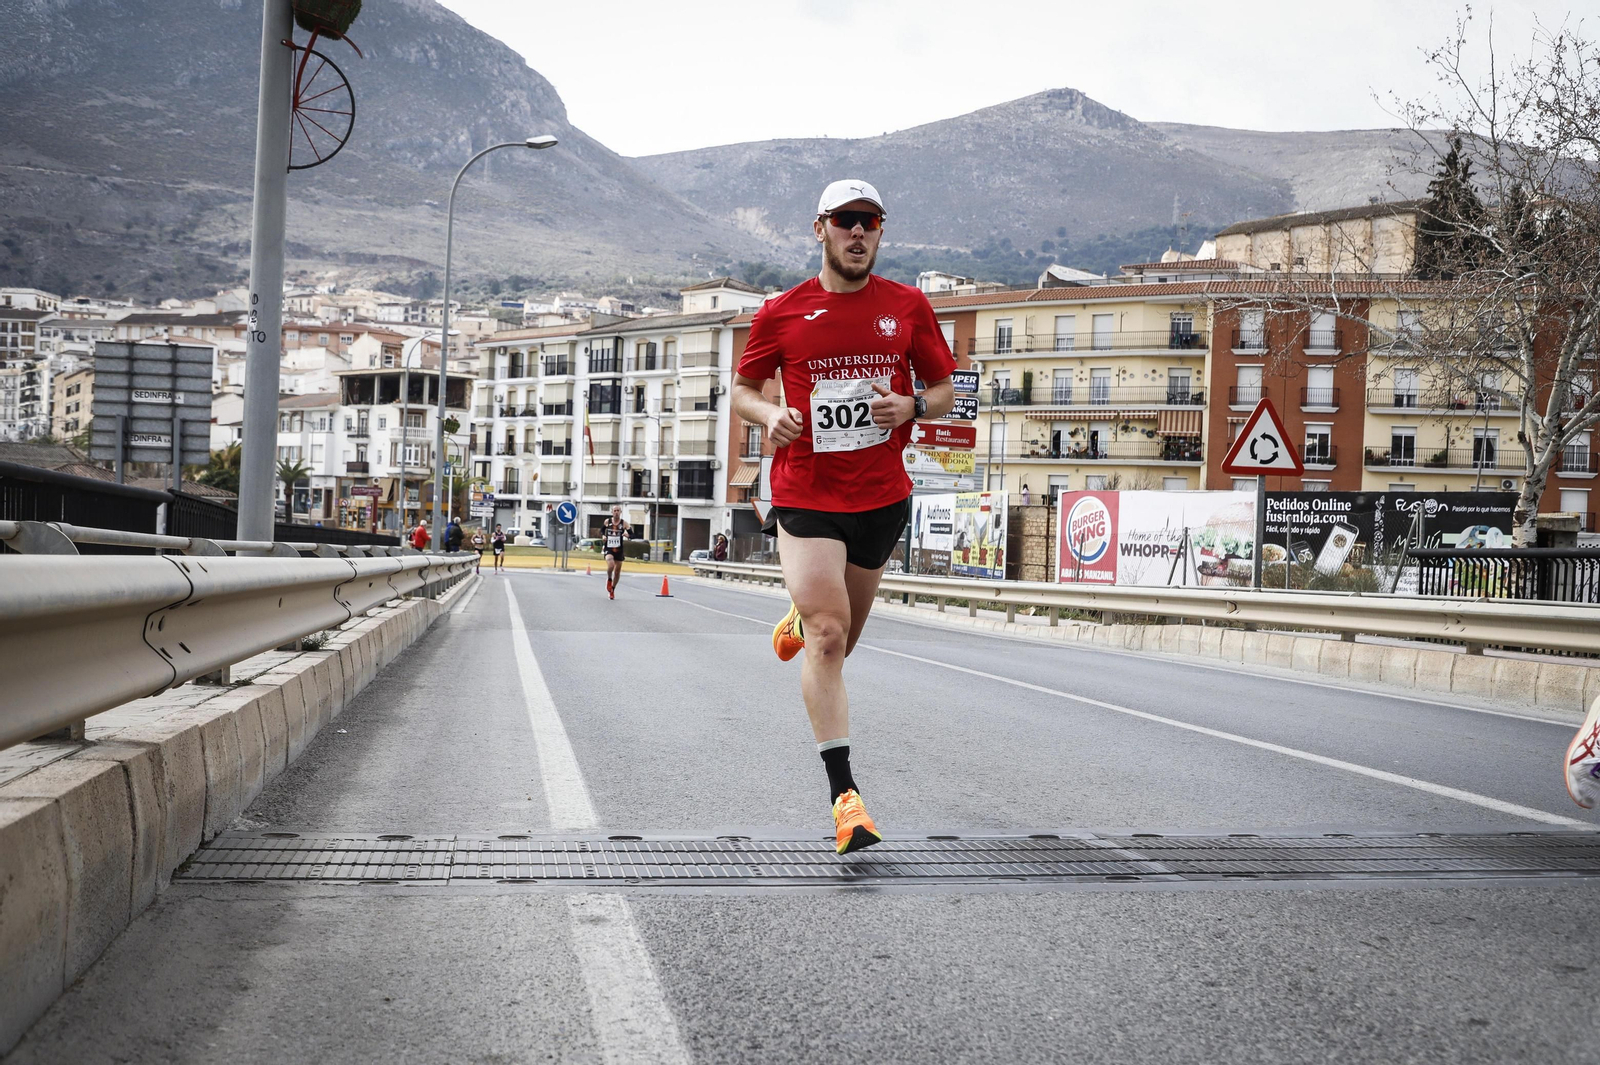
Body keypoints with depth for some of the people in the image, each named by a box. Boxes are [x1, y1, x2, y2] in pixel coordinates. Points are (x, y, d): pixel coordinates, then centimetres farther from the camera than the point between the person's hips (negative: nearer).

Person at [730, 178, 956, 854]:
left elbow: (945, 390, 11)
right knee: (828, 636, -15)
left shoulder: (908, 306, 4)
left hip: (882, 497, 3)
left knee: (838, 643, 17)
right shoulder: (781, 313, 0)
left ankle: (798, 621, 55)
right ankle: (844, 794, -13)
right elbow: (742, 389, 11)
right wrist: (769, 415, -11)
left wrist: (912, 405, -11)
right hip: (805, 496, -3)